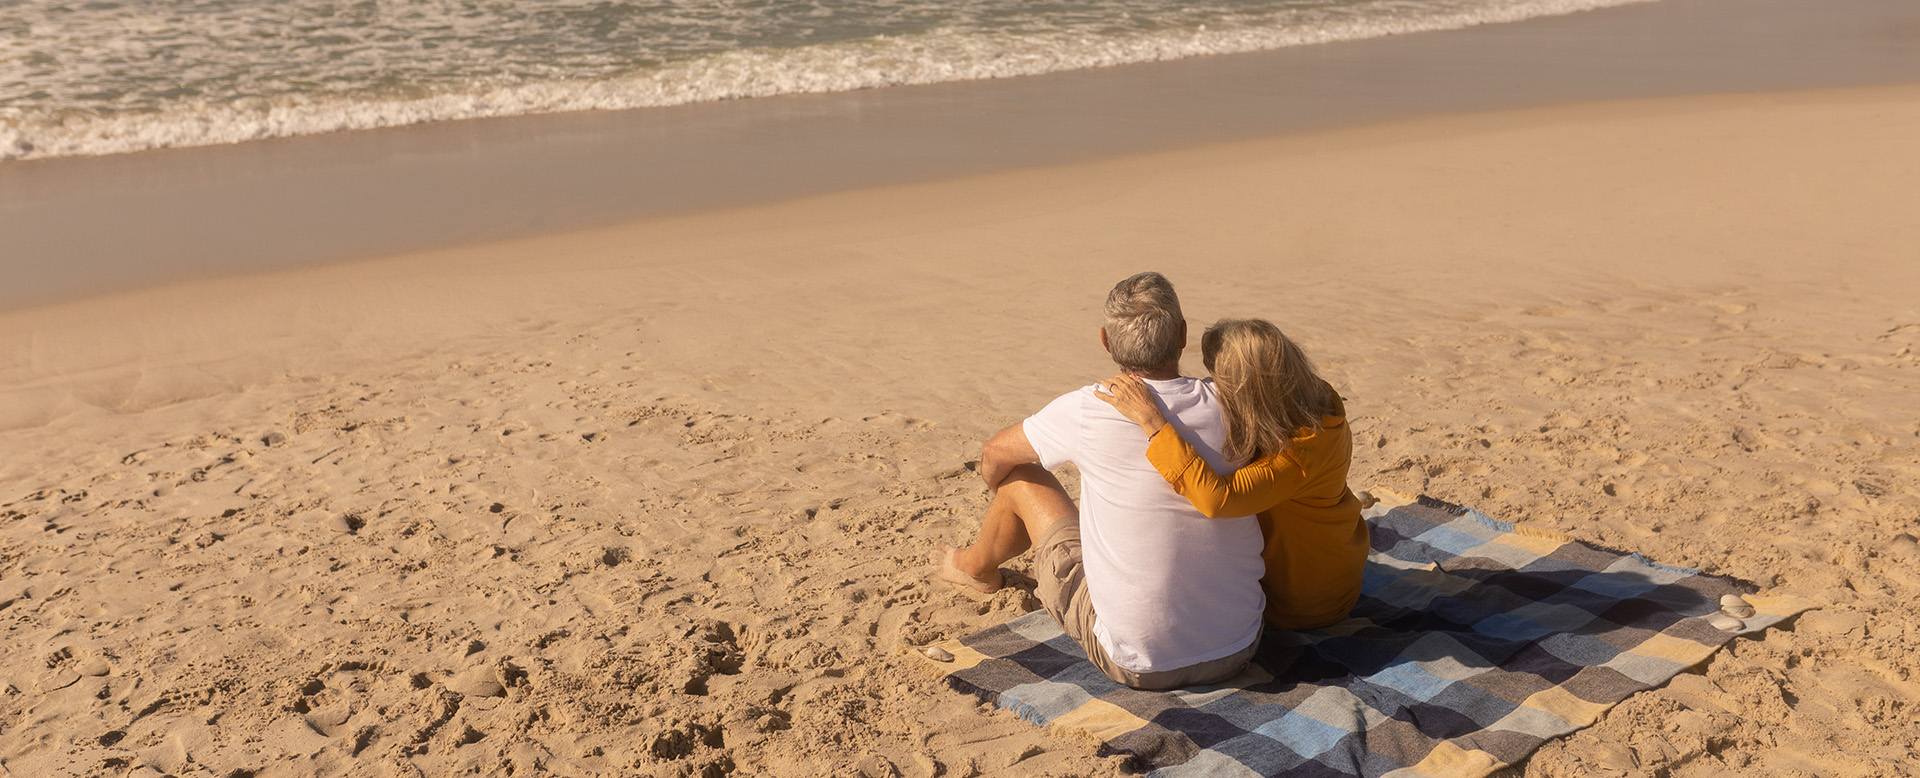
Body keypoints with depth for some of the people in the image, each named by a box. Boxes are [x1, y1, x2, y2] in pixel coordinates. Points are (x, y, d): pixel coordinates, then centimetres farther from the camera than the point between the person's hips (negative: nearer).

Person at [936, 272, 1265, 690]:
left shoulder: (1086, 412, -16)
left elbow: (995, 455, 4)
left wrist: (1002, 500, 27)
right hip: (1239, 651, 4)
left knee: (1021, 477, 12)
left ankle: (980, 566, 45)